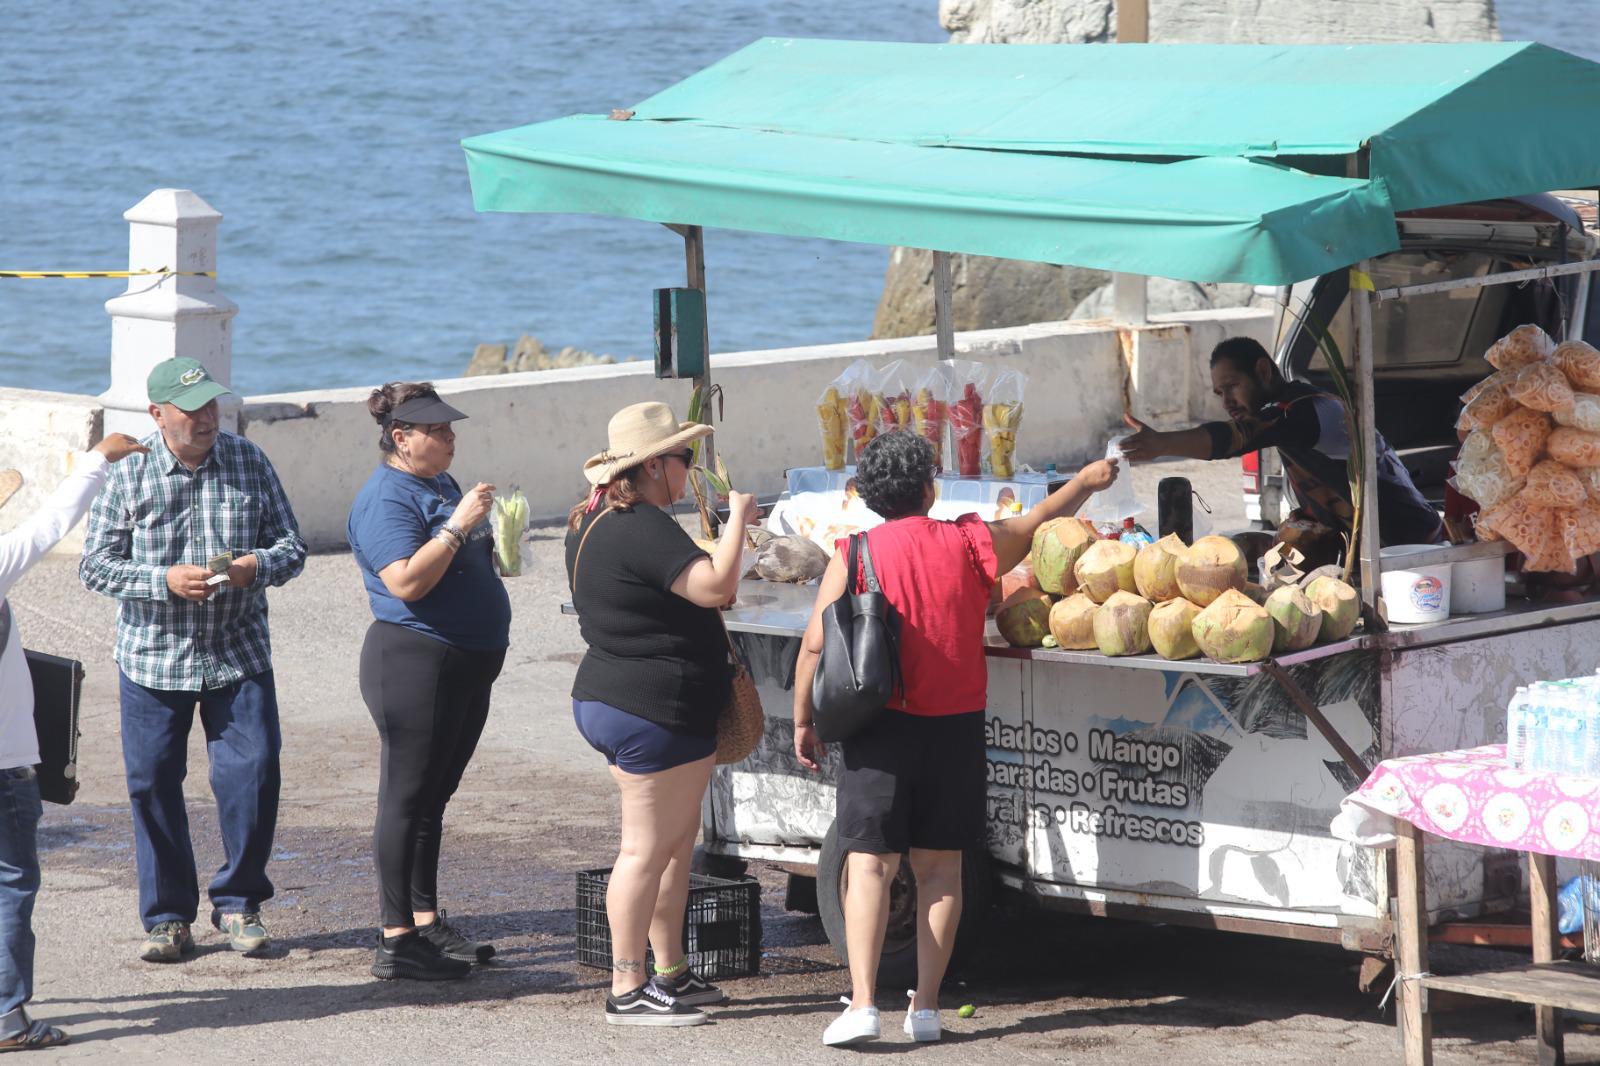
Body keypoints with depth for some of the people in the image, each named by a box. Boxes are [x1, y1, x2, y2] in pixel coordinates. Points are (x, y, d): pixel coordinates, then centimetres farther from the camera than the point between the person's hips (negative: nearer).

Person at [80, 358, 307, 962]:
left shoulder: (248, 462, 2)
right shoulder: (127, 474, -5)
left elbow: (292, 546, 6)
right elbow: (95, 566, -6)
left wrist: (258, 565, -16)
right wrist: (166, 580, -20)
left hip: (239, 656, 1)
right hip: (152, 657, -1)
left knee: (253, 772, -6)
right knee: (153, 783, 2)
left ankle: (238, 902, 13)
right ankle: (167, 917, 14)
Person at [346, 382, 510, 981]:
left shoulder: (441, 486, 16)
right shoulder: (386, 498, -14)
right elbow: (407, 581, -27)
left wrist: (491, 539, 14)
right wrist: (458, 526, -26)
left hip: (465, 668, 10)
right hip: (415, 663, -10)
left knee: (432, 797, 15)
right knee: (408, 799, -6)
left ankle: (426, 921, 22)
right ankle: (397, 942, -5)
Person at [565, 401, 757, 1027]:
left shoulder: (594, 523, 13)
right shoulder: (641, 529, -21)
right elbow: (717, 587, -26)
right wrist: (737, 520, -14)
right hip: (653, 710, -11)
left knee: (677, 841, 17)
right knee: (648, 848, -6)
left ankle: (671, 975, 23)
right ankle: (627, 993, -3)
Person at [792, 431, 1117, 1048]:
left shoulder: (854, 556, -5)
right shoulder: (969, 544, 0)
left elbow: (816, 643, -8)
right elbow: (1038, 527, 18)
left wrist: (804, 721, 4)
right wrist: (1086, 482, 36)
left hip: (880, 726, -2)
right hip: (955, 726, 2)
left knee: (870, 864, -2)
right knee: (939, 868, 9)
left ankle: (862, 1004, -13)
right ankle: (926, 1007, 9)